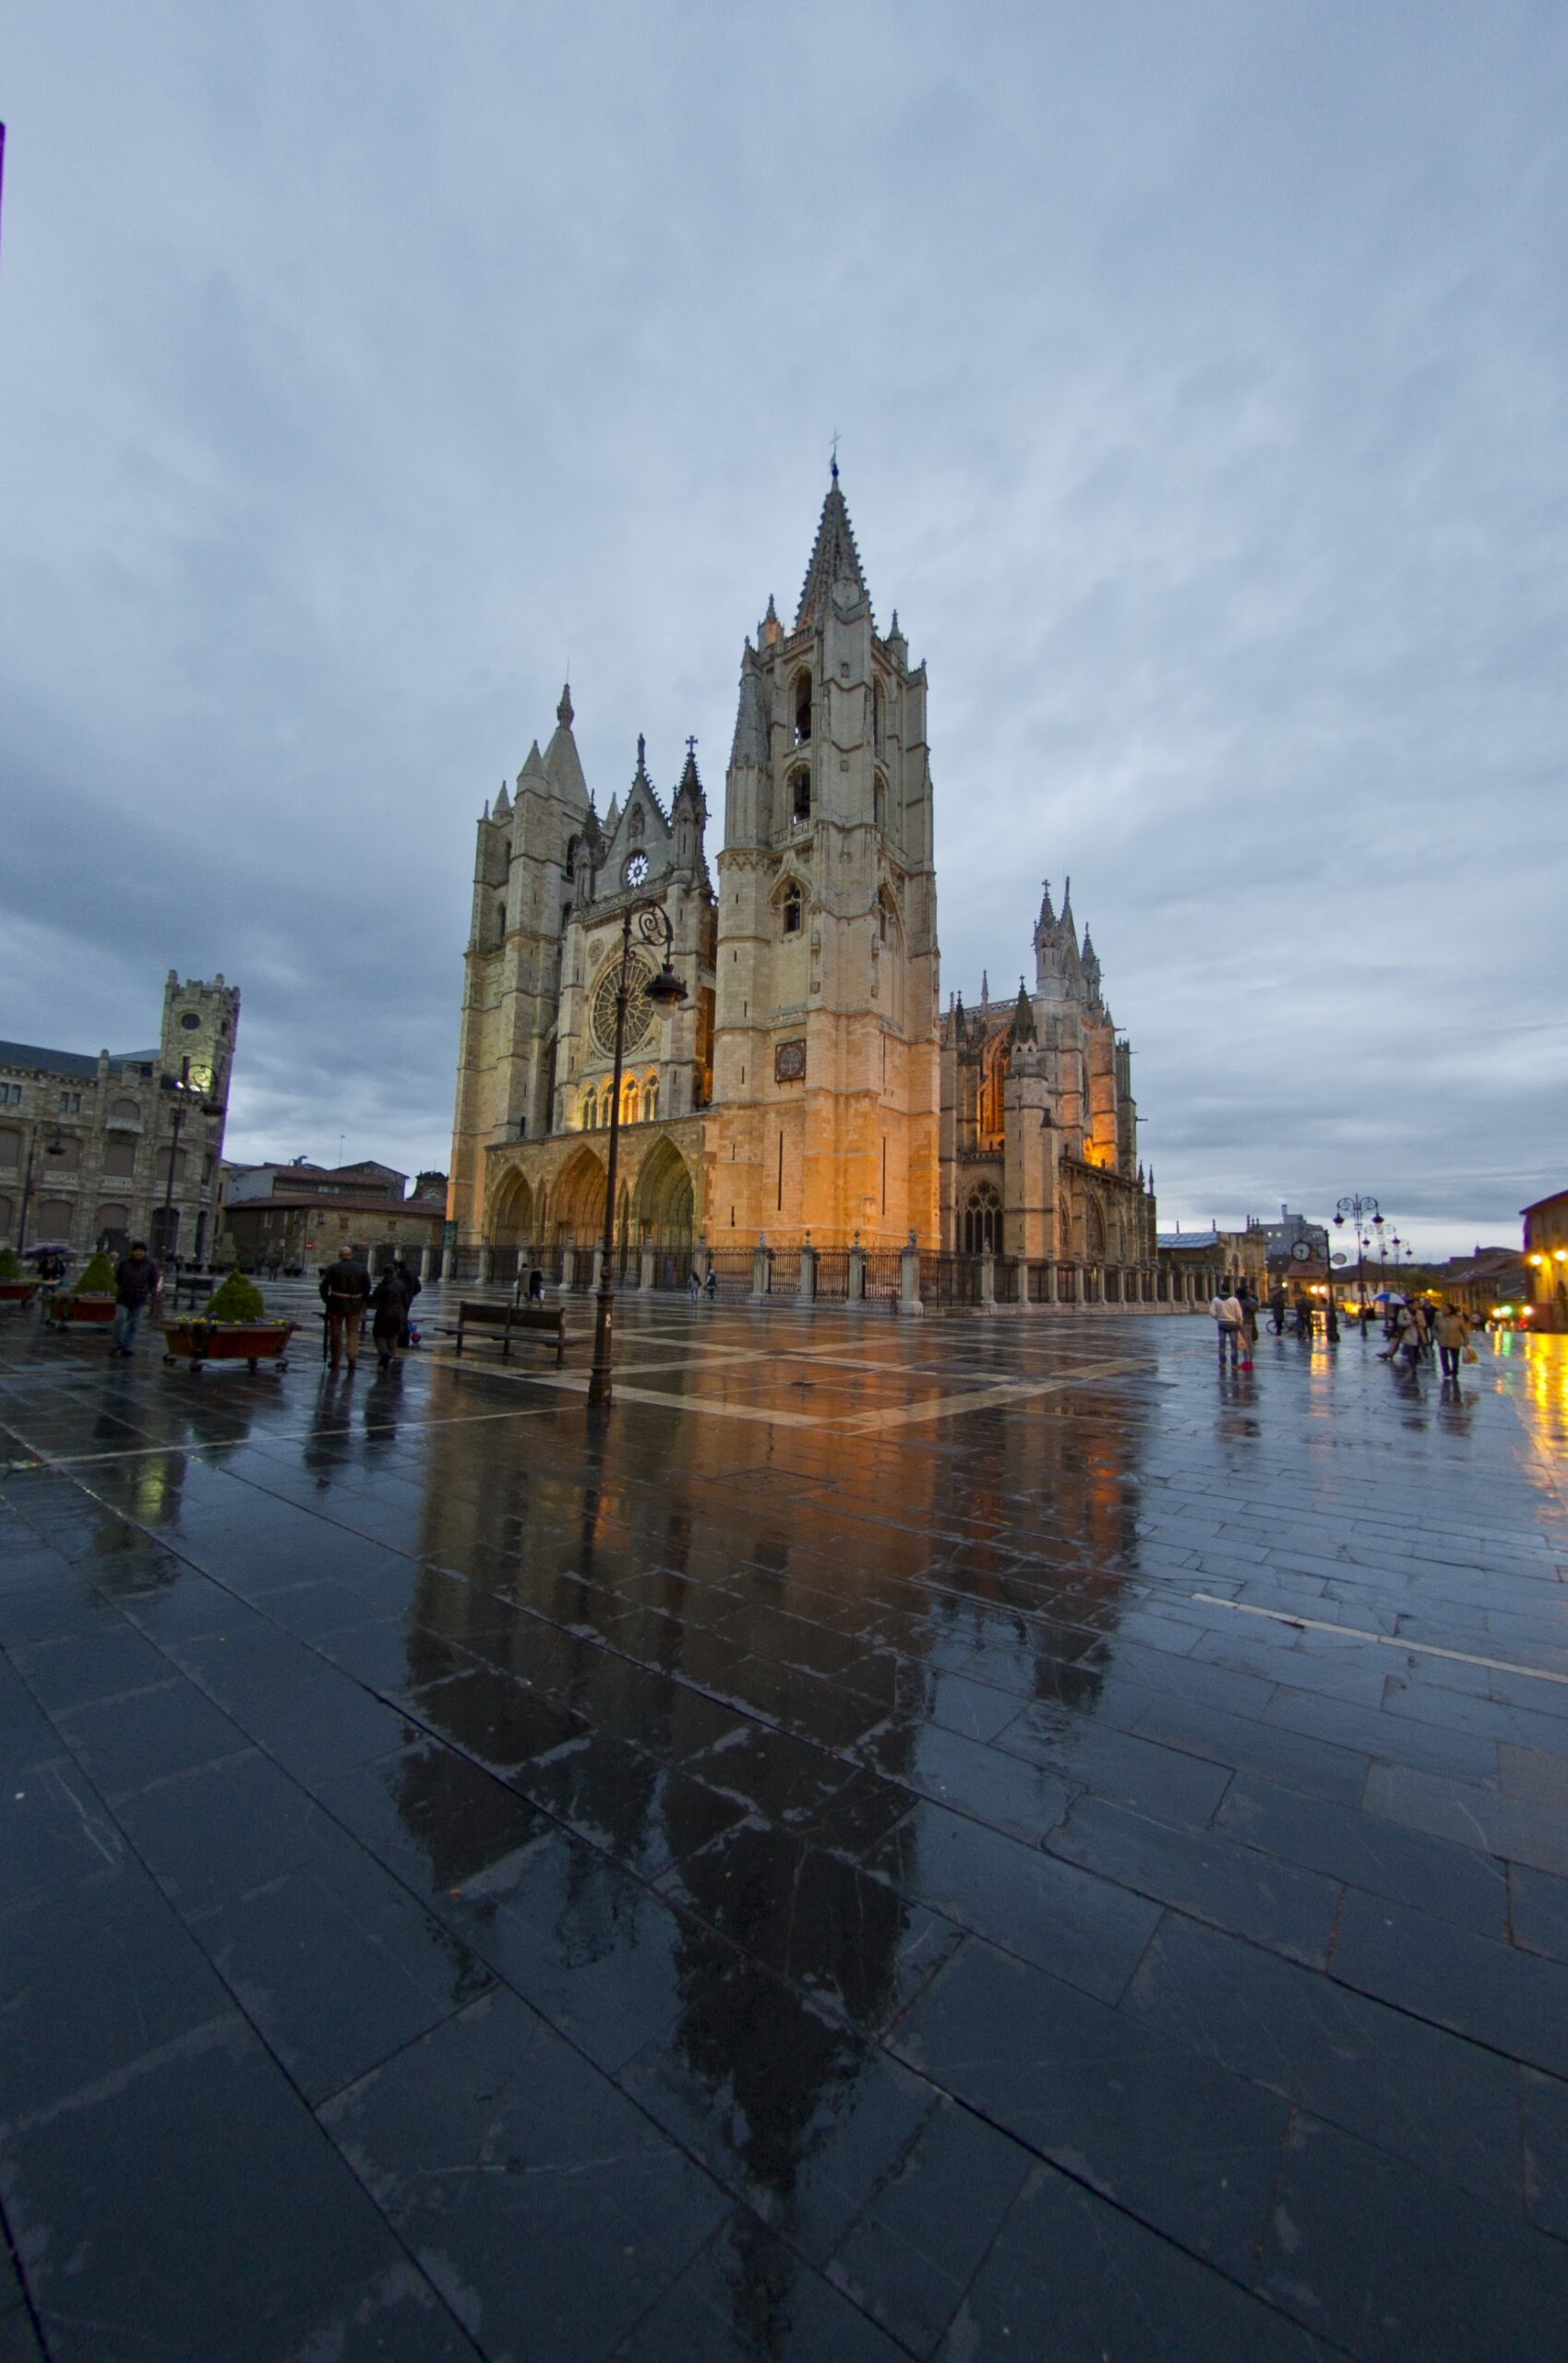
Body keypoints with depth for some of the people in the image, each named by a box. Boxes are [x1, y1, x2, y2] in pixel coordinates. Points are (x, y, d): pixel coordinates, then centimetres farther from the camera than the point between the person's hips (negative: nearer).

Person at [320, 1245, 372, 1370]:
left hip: (336, 1304, -1)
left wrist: (326, 1300, 9)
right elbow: (367, 1287, -1)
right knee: (353, 1332, 8)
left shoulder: (332, 1268, -3)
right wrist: (361, 1301, 9)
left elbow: (324, 1286, -4)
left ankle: (335, 1361, 18)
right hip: (355, 1305, 1)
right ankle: (352, 1357, -6)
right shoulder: (361, 1268, 0)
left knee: (335, 1332, 11)